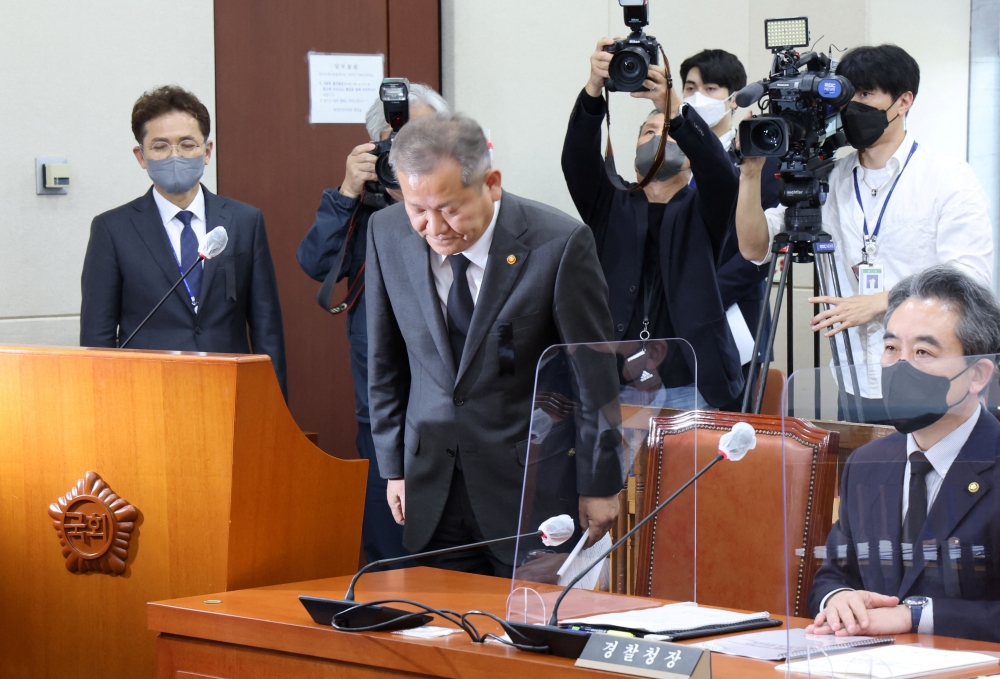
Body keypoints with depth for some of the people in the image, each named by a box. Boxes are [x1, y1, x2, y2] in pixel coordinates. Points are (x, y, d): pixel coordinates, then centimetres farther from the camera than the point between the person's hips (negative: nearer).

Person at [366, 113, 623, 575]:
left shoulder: (559, 244, -15)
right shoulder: (387, 235, -3)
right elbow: (386, 363, 8)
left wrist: (599, 484, -2)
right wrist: (393, 467, 9)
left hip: (531, 488, -3)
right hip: (432, 491, 3)